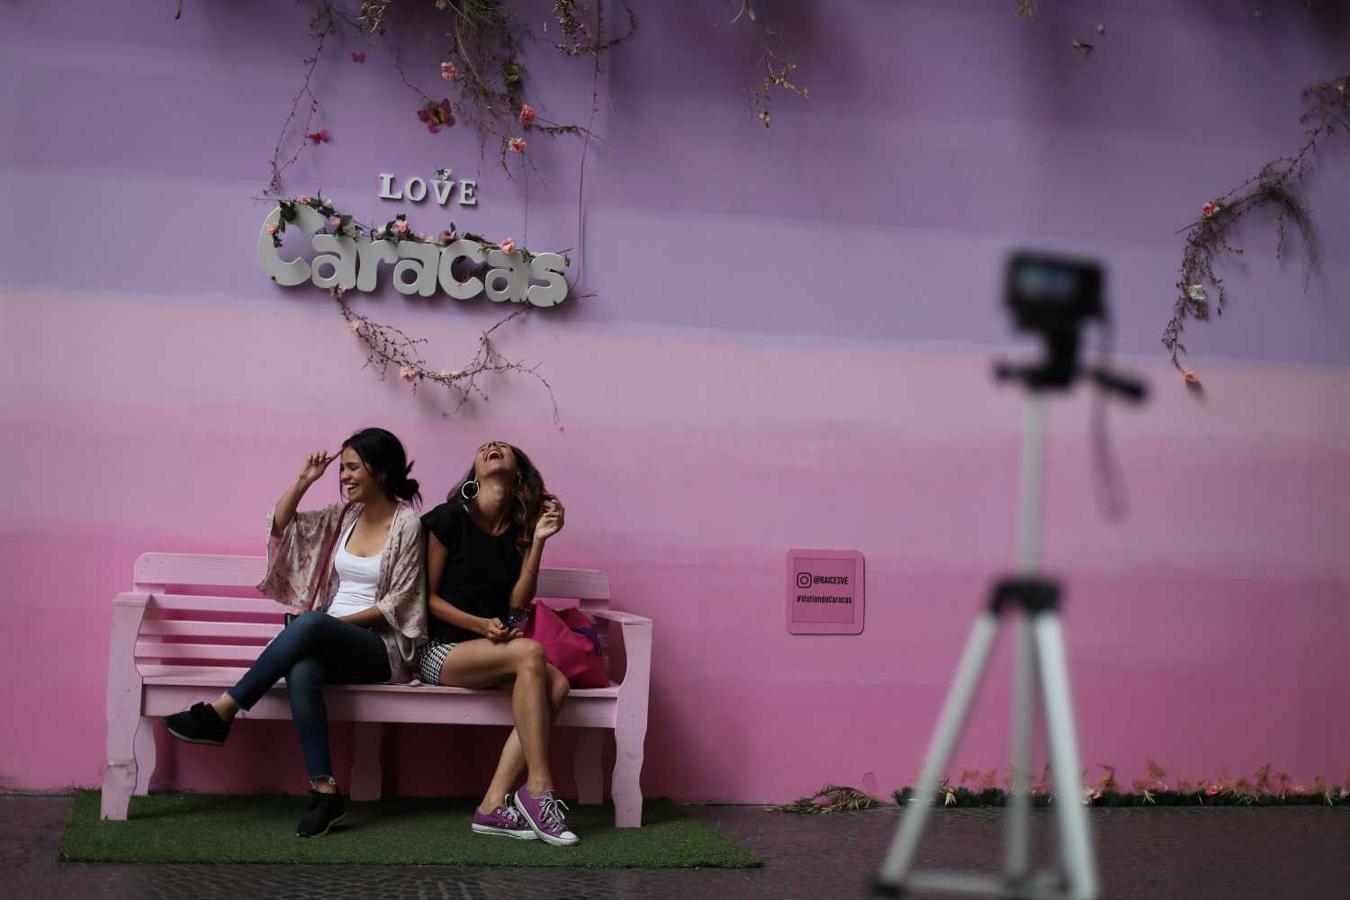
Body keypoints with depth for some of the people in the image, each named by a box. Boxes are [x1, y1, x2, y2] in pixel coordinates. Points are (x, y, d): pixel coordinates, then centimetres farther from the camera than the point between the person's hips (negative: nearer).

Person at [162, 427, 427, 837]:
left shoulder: (407, 524, -3)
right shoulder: (345, 515, 16)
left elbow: (399, 601, -7)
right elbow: (280, 525, 15)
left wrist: (340, 621, -12)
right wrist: (304, 480, 4)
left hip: (380, 647, -5)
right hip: (329, 645, 5)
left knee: (309, 624, -37)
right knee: (301, 672, -34)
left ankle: (221, 713, -32)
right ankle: (324, 790, -37)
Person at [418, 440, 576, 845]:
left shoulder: (519, 530, 9)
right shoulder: (449, 519, -4)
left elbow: (517, 603, 1)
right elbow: (428, 595, -4)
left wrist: (538, 541, -6)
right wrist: (480, 625, -17)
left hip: (489, 650, 5)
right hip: (440, 651, -5)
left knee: (556, 682, -24)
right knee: (529, 652, -31)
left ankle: (494, 804, -28)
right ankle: (538, 788, -28)